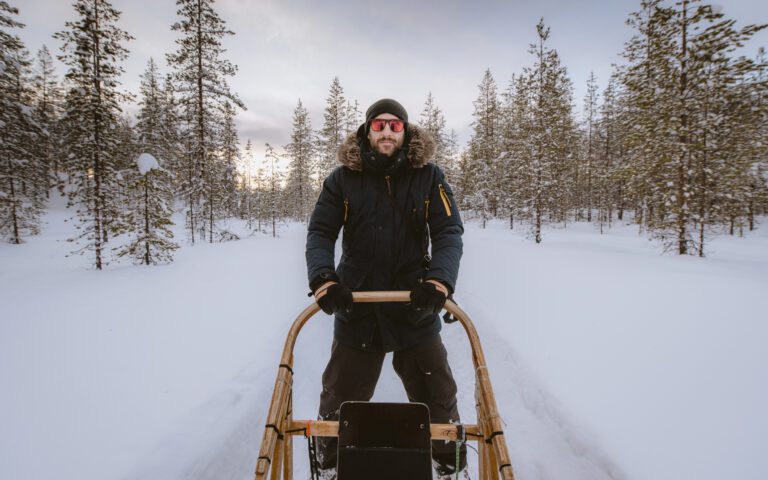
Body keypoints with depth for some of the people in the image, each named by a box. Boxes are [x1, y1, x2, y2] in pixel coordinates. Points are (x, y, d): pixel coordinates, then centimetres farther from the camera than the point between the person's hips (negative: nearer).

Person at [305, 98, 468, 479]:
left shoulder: (428, 177, -1)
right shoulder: (343, 178, 0)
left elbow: (448, 233, -8)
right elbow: (320, 233, -3)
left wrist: (439, 279, -26)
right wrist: (323, 278, -21)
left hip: (415, 306, 0)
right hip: (355, 307, 1)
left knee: (436, 397, 14)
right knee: (340, 397, 17)